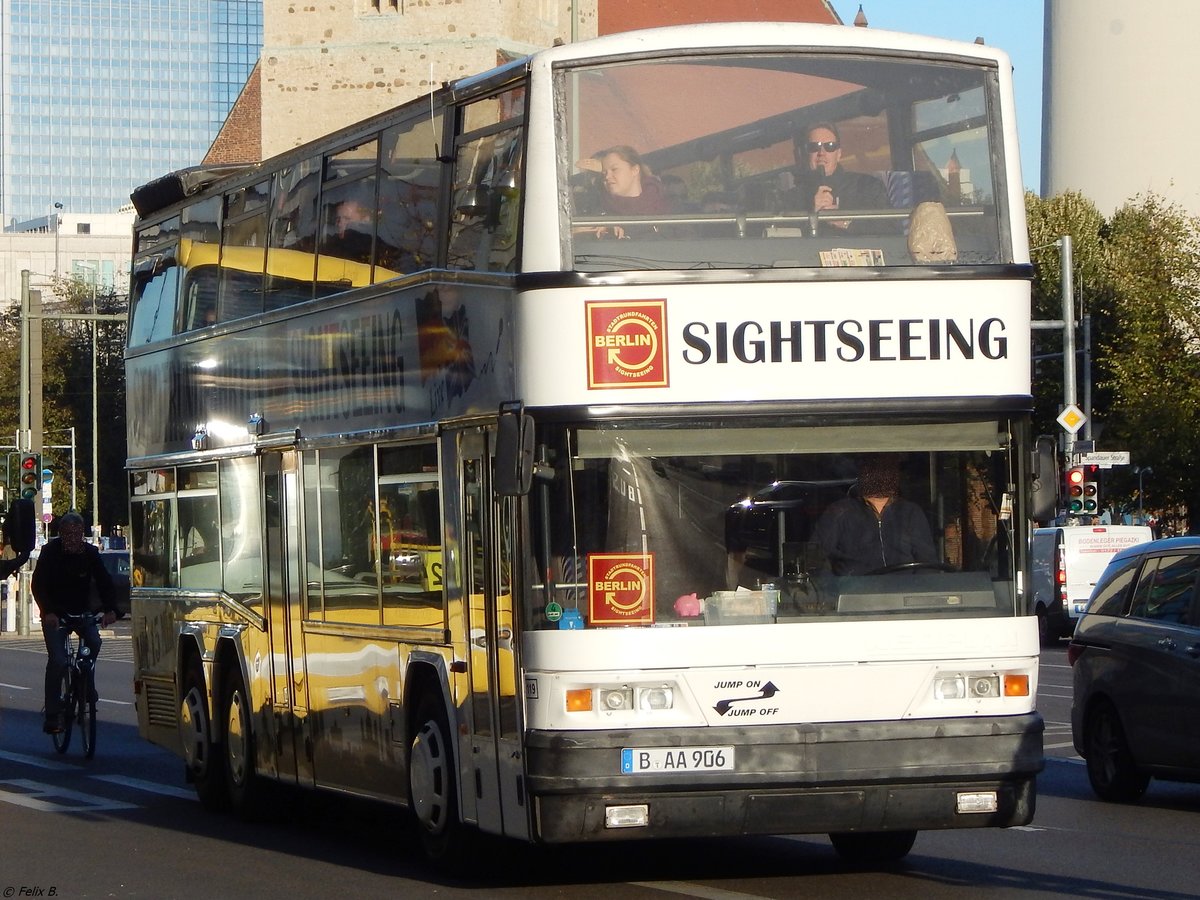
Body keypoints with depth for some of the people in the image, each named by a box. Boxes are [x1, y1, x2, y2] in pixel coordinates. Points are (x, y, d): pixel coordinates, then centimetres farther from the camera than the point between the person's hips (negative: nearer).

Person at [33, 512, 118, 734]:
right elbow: (38, 585, -18)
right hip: (55, 614, -3)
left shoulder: (90, 553, -5)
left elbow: (104, 581, -10)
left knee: (94, 642, -24)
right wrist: (48, 612, -34)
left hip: (82, 612, 3)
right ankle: (52, 716, -11)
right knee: (57, 660, -16)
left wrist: (110, 609, -27)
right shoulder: (50, 552, -12)